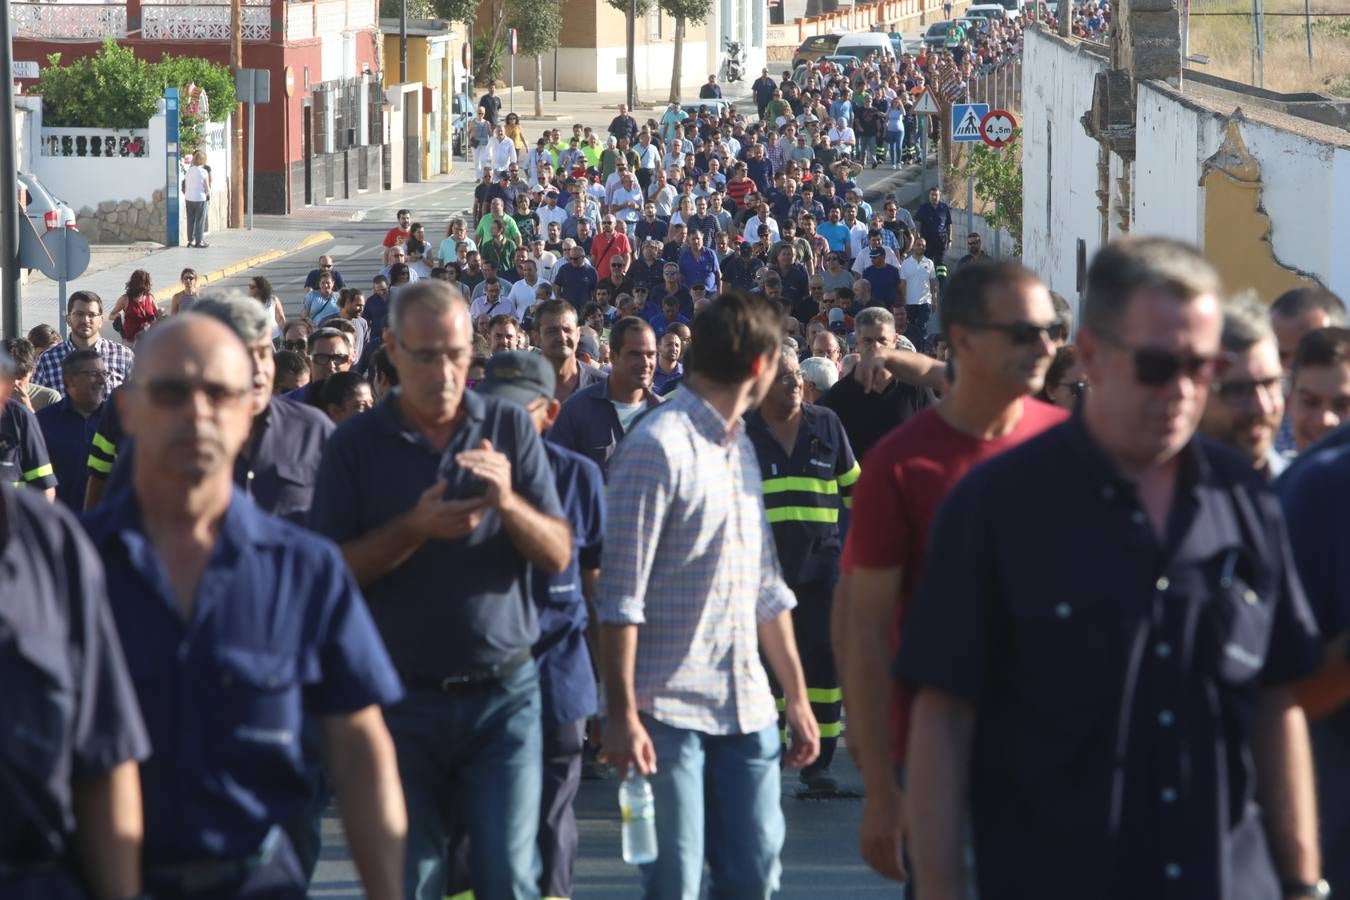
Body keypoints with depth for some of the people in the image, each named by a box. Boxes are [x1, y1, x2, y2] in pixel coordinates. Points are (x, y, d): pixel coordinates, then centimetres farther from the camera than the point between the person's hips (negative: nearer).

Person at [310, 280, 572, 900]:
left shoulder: (509, 428, 4)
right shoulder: (356, 445, 2)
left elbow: (558, 554, 0)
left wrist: (508, 503, -19)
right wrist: (415, 529, -19)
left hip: (503, 692, 0)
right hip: (403, 697, 0)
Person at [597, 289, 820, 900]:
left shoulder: (739, 448, 16)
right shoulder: (659, 448, -10)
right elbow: (621, 597, -13)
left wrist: (797, 697, 19)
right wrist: (622, 714, -17)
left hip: (745, 710, 8)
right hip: (670, 710, -8)